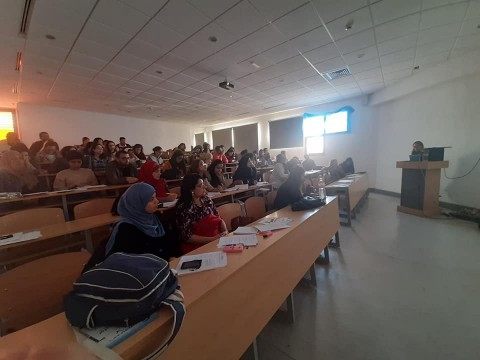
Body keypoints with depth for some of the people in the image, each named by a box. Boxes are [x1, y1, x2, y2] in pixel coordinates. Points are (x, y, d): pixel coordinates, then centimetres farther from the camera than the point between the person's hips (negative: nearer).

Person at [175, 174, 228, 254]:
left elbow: (219, 219, 11)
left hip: (217, 241, 6)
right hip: (197, 248, -5)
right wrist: (212, 239, -19)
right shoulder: (183, 208, -12)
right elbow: (187, 236, -12)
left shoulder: (207, 200, 5)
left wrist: (225, 231, -7)